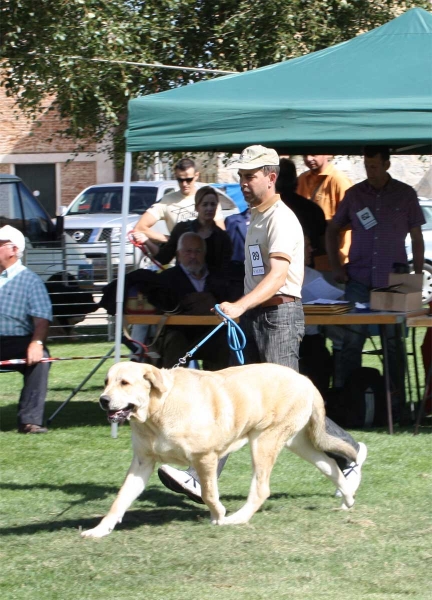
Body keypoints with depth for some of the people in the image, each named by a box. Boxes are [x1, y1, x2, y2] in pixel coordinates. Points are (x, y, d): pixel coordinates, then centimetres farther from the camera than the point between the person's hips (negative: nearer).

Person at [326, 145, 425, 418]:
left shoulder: (405, 195, 2)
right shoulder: (354, 194, 5)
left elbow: (417, 238, 6)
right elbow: (332, 230, 15)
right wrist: (336, 267, 5)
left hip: (394, 281, -1)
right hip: (359, 280, 1)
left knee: (393, 343, 2)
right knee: (352, 340, 0)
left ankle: (396, 403, 7)